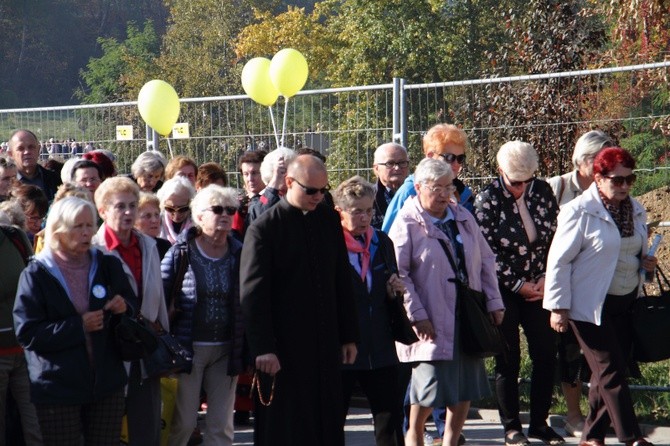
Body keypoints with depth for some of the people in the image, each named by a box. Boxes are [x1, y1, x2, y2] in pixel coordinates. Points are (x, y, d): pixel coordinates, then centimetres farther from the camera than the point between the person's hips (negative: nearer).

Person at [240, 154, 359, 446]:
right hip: (283, 348, -5)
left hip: (325, 343, 5)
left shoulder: (330, 221, 8)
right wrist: (262, 347, -17)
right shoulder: (264, 229, -9)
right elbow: (253, 293, -12)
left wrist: (349, 335, 11)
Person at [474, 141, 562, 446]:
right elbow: (488, 252, -11)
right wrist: (519, 285, -11)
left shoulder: (542, 191, 2)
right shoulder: (487, 200, -10)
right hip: (504, 291, -4)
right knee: (508, 360, 0)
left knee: (546, 355, 3)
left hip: (539, 287, 4)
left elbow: (555, 237, 7)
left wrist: (547, 278, -3)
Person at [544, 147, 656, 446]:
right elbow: (559, 261, -11)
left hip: (626, 304, 7)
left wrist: (645, 262, 2)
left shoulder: (635, 210, 9)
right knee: (610, 371, -6)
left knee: (610, 372, 9)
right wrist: (558, 307, -13)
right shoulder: (579, 212, -12)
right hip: (591, 306, -7)